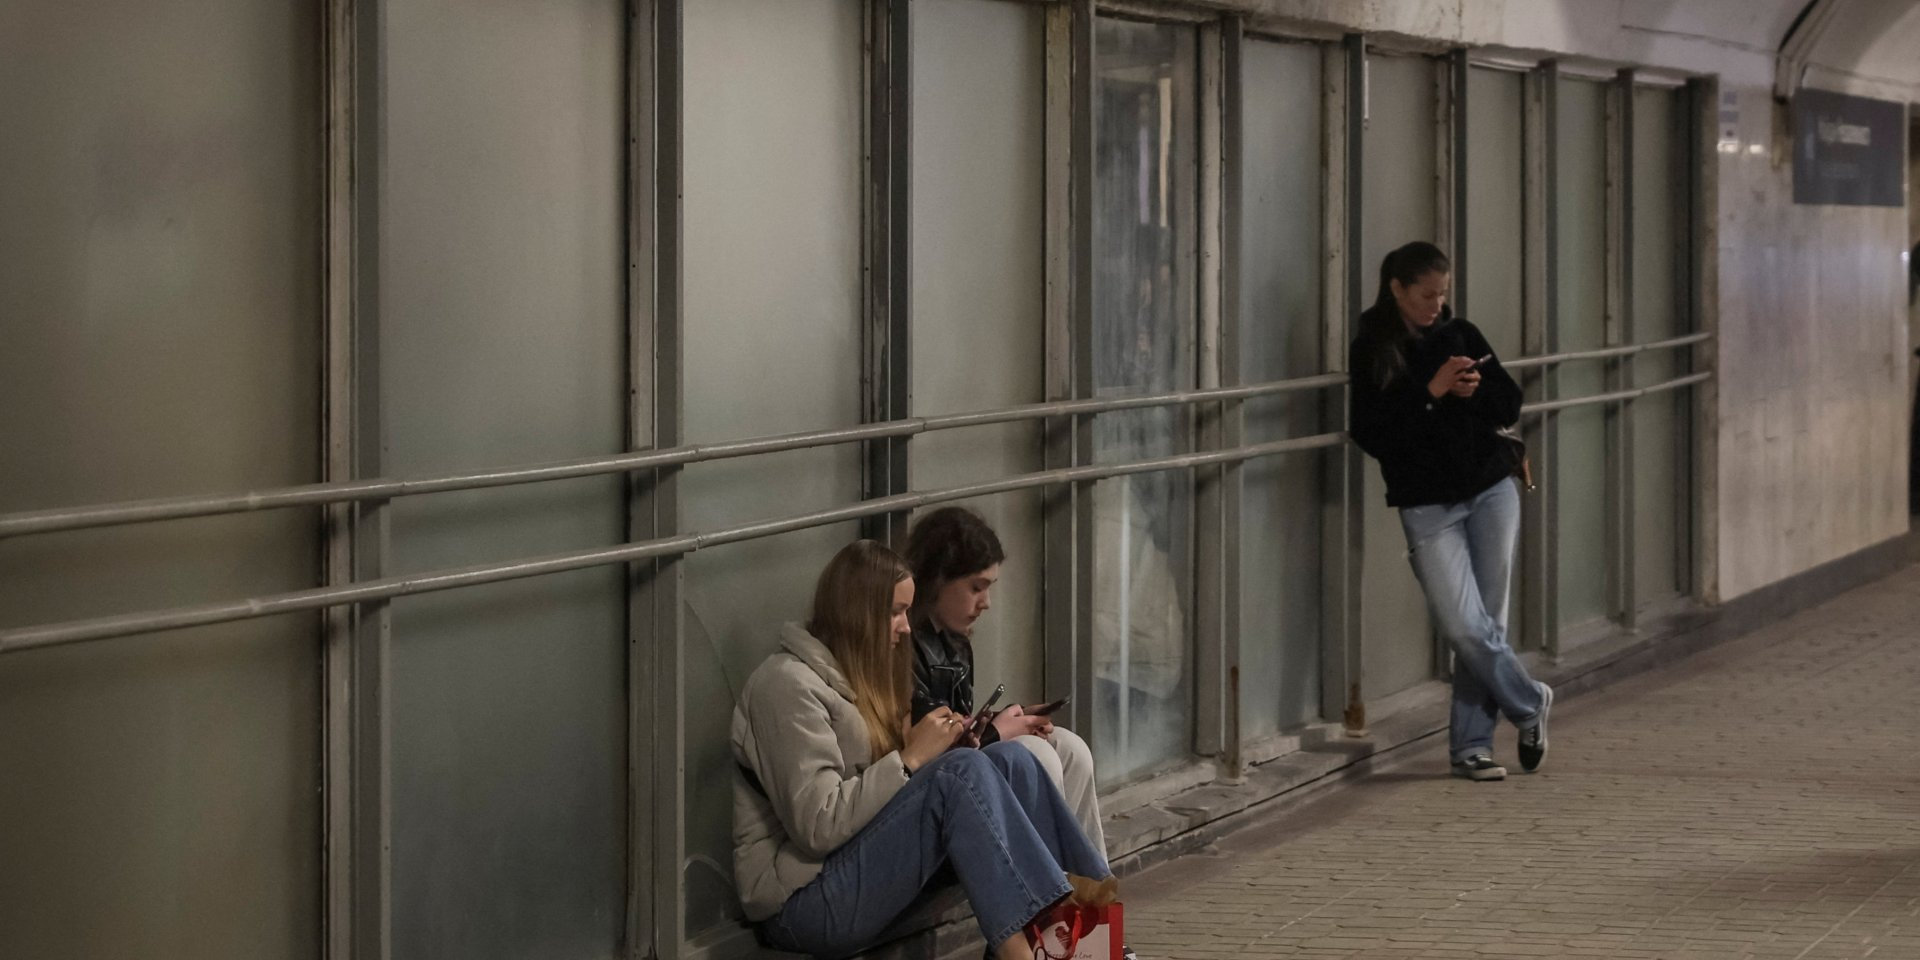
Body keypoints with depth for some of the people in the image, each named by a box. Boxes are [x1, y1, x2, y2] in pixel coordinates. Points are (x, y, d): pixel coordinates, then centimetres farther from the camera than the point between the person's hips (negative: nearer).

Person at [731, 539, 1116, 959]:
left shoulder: (856, 676, 18)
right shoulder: (788, 684, -13)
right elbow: (818, 826, -21)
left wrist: (930, 744, -2)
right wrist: (910, 758, -17)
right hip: (804, 901, -9)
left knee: (1010, 760, -6)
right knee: (964, 770, -26)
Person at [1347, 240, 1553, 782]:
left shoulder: (1460, 335, 7)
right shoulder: (1370, 352, -2)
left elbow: (1510, 406, 9)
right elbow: (1368, 433, -12)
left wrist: (1476, 391, -12)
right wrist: (1430, 392, -17)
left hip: (1491, 490, 3)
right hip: (1428, 506, -3)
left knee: (1489, 622, 1)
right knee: (1463, 626, -11)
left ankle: (1471, 746, 9)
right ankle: (1530, 705, 13)